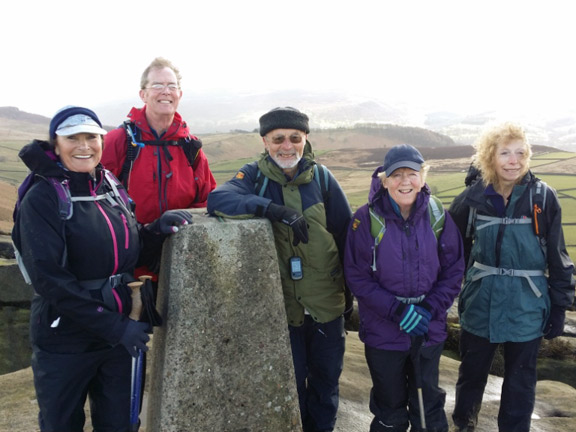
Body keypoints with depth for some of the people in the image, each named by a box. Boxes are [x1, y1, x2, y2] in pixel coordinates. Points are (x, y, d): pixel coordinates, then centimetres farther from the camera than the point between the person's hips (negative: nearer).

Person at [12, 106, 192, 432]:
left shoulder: (112, 187, 4)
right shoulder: (42, 199, -13)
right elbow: (49, 278, -20)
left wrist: (157, 229, -9)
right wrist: (115, 327, -22)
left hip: (117, 334, 5)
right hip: (65, 341, -4)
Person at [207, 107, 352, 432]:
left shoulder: (321, 177, -4)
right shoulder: (254, 176, -7)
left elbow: (346, 235, 2)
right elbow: (217, 200, -25)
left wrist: (351, 287, 5)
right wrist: (271, 207, -37)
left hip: (327, 304, 2)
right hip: (282, 306, -1)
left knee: (326, 381, 21)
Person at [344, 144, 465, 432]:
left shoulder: (438, 216, -6)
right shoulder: (367, 219, -13)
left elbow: (454, 271, -1)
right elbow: (357, 277, -11)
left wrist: (430, 309, -13)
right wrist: (397, 311, -19)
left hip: (429, 331, 2)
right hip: (382, 332, -2)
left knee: (429, 408, 19)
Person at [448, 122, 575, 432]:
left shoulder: (543, 198, -10)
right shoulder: (473, 197, -6)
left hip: (526, 307, -1)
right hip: (480, 302, 2)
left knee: (520, 380, 14)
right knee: (472, 371, 19)